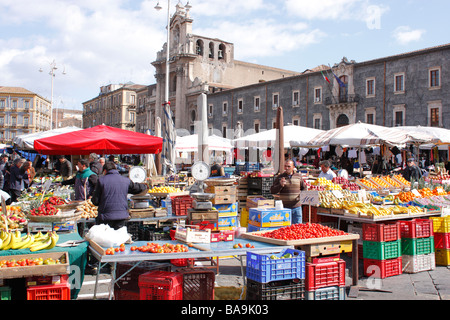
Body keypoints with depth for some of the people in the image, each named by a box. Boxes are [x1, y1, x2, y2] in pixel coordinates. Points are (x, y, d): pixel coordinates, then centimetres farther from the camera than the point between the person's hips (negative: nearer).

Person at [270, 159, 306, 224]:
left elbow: (304, 188, 19)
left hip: (297, 207, 2)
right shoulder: (279, 177, 3)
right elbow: (272, 191, 0)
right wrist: (280, 185, -15)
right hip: (284, 207, -1)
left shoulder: (298, 176, 8)